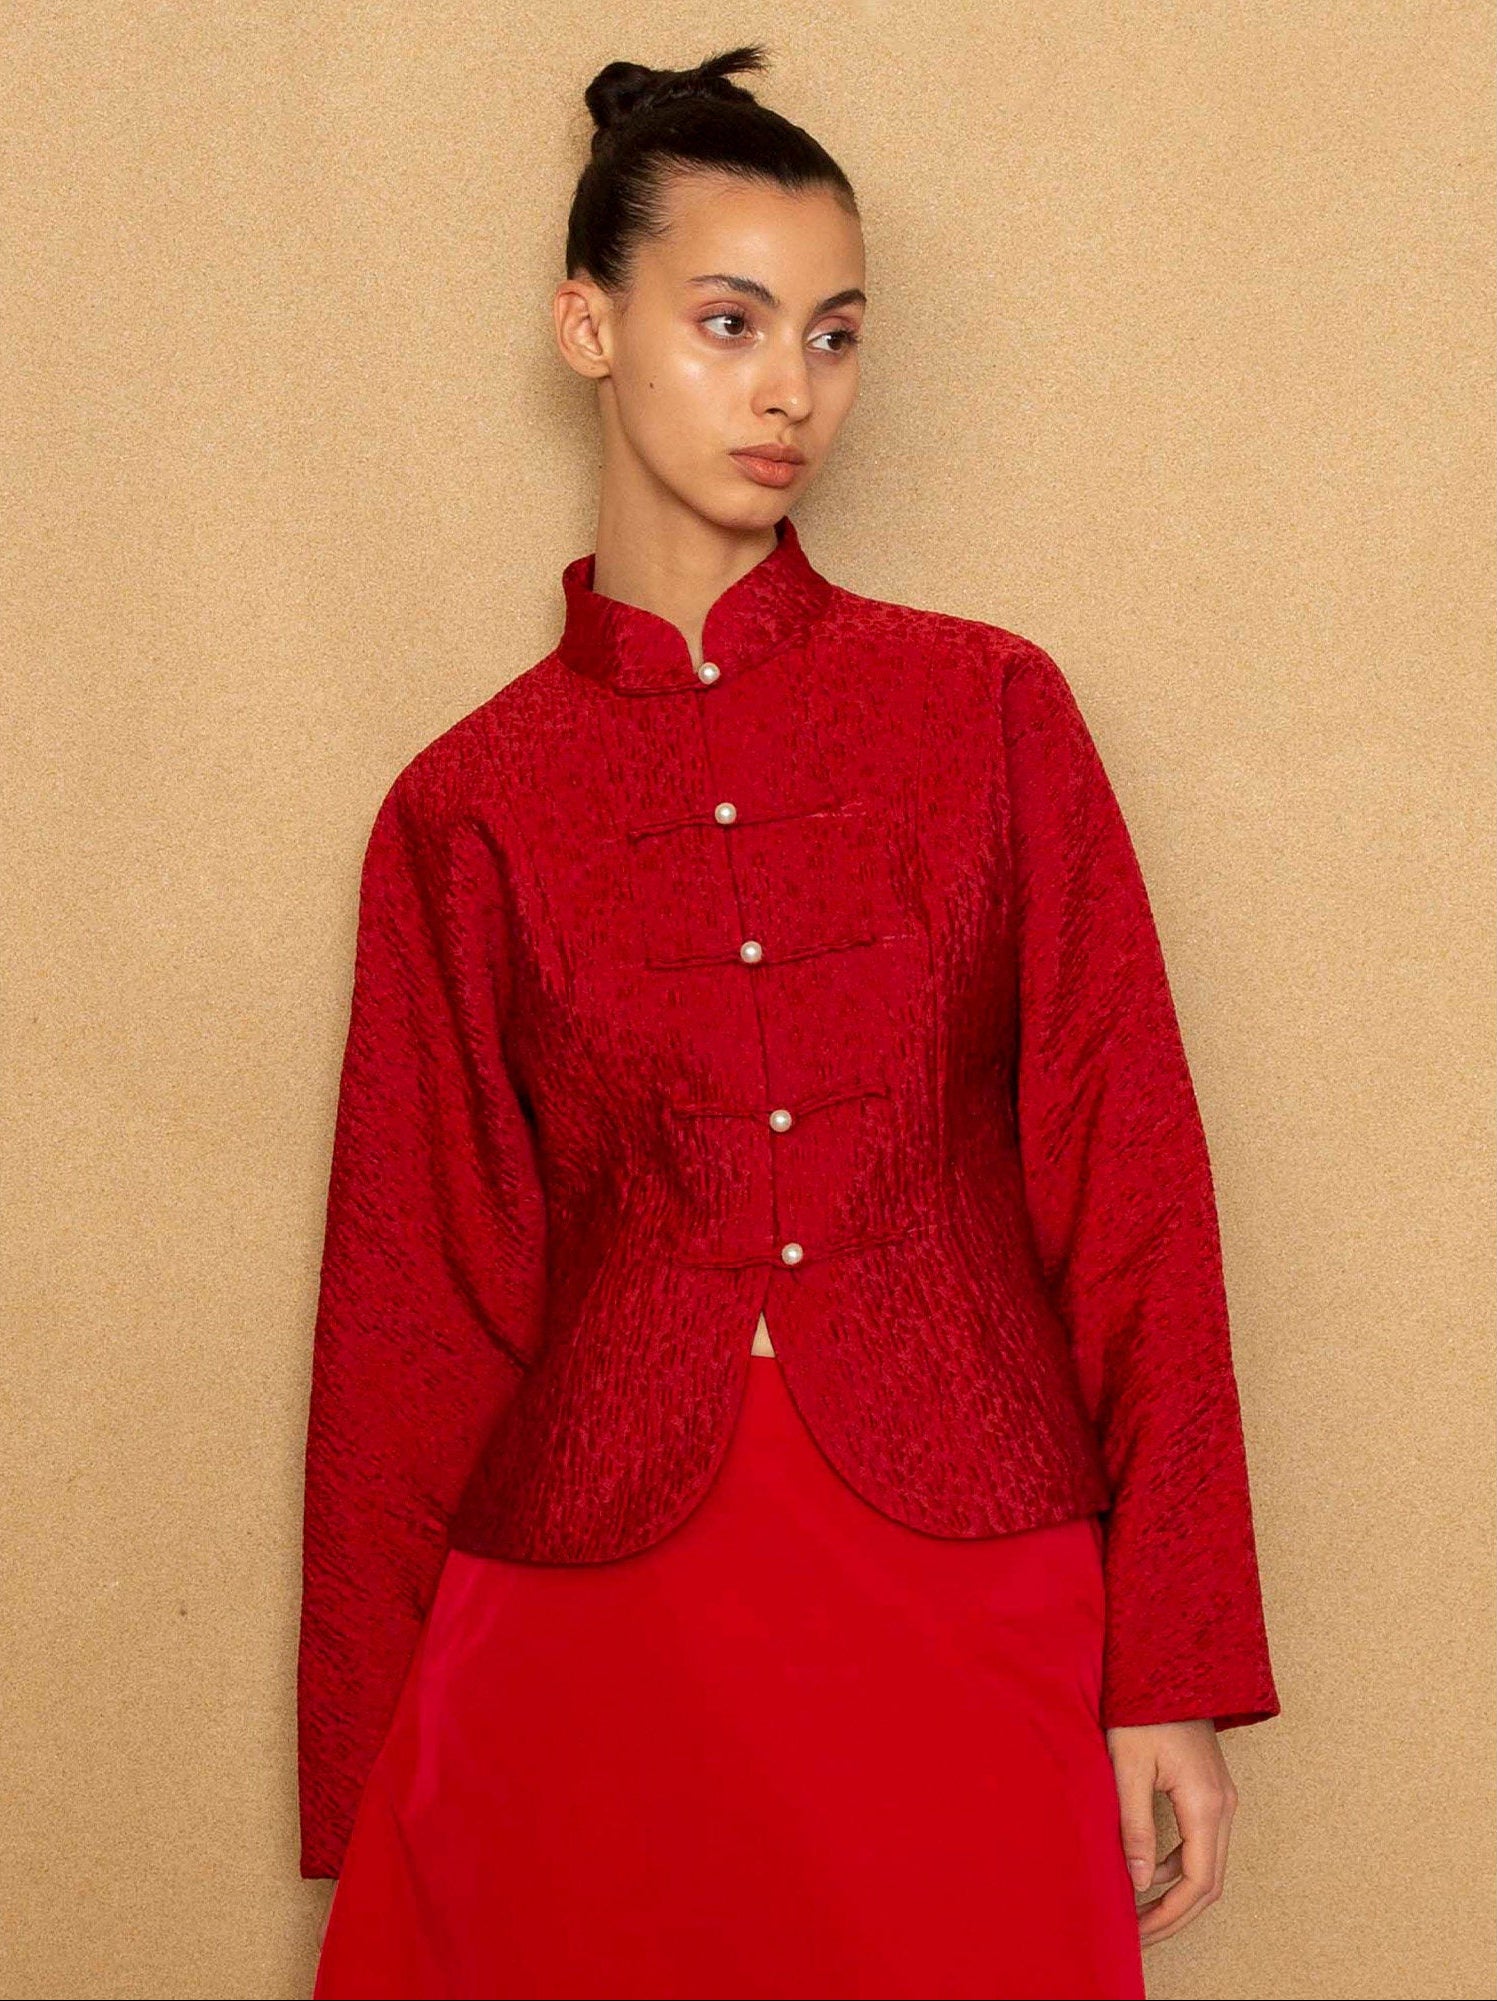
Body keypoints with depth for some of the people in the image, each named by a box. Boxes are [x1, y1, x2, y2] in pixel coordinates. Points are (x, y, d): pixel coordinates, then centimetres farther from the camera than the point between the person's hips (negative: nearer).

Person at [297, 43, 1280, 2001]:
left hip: (965, 1616, 0)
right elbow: (422, 1298, 7)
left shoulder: (986, 708, 5)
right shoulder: (469, 807, 4)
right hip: (593, 1608, 0)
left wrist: (1170, 1677, -2)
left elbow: (1129, 1196, 3)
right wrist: (368, 1795, 8)